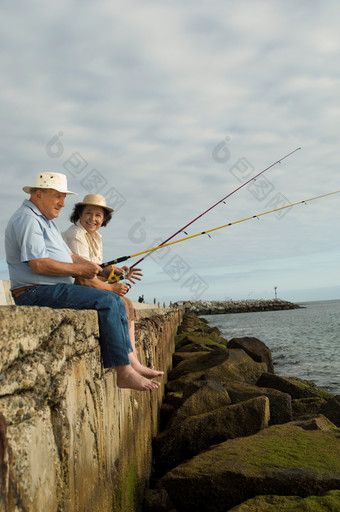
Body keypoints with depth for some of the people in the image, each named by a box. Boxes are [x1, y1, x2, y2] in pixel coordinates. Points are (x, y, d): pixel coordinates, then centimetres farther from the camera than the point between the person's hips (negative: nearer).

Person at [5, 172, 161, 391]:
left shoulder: (47, 221, 23)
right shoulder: (27, 219, -11)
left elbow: (69, 256, 21)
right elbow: (39, 265, -22)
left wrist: (100, 270, 7)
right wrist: (80, 270, -14)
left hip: (55, 290, 11)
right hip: (36, 292, -11)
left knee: (115, 301, 3)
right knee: (106, 301, -21)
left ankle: (130, 362, -1)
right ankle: (124, 373, -19)